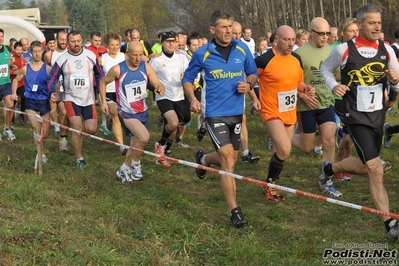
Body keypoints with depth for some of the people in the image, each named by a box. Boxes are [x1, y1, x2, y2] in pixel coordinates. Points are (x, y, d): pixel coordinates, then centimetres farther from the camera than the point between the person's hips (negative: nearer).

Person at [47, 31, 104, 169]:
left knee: (91, 129, -5)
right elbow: (52, 79, -1)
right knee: (76, 127, -13)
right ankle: (79, 159, 2)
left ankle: (77, 131, 32)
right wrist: (53, 94, -15)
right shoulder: (62, 59, -8)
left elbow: (99, 74, 10)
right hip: (71, 99, -2)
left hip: (88, 99, 2)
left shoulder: (91, 55, -3)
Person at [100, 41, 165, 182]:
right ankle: (135, 164, -3)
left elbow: (158, 84, -9)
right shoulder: (118, 69, -15)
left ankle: (124, 169, 40)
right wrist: (103, 102, -3)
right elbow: (103, 82, 2)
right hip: (127, 112, -5)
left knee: (136, 144, 16)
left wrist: (160, 89, -32)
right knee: (144, 137, -26)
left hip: (143, 112, 5)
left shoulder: (146, 67, -7)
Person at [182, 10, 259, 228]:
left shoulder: (242, 49, -2)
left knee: (230, 159, 17)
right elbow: (187, 79, 5)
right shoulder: (202, 54, -8)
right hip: (215, 113, -4)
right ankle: (234, 211, -8)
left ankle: (203, 158, 50)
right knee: (228, 159, -15)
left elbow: (253, 73, 12)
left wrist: (248, 84, -11)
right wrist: (192, 99, -13)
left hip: (236, 112, 5)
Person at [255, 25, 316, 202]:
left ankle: (272, 185, 33)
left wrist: (306, 89, -3)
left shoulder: (296, 59, 3)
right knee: (284, 150, -20)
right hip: (272, 113, -7)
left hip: (290, 114, 7)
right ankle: (269, 185, 1)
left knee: (280, 152, 15)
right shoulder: (264, 60, -18)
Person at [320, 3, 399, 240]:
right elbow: (325, 68, 9)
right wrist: (334, 86, -9)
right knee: (376, 169, -12)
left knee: (366, 166, 18)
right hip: (357, 117, -5)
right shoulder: (344, 50, -11)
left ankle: (329, 168, 46)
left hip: (378, 116, 5)